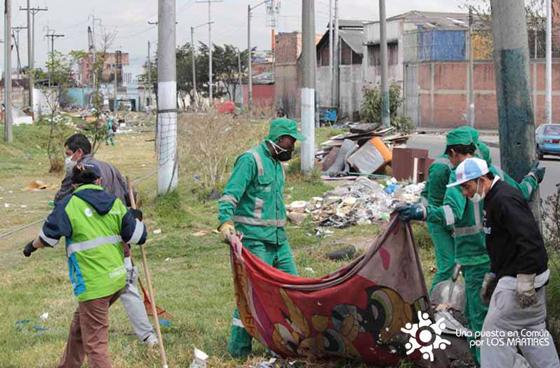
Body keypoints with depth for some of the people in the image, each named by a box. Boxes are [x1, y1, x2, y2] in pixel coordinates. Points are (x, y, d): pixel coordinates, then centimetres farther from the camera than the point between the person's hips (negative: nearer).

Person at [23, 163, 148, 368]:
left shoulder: (69, 205, -9)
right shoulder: (115, 202, 4)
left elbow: (47, 238, -3)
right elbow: (137, 236, 3)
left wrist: (32, 246, 18)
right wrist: (136, 219, 25)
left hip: (93, 285, -7)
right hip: (118, 280, 7)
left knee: (95, 343, -3)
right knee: (79, 324, 26)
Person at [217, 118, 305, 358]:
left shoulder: (277, 163, 17)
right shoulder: (251, 160, -11)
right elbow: (230, 195, -19)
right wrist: (226, 222, -34)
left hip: (278, 239, 9)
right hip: (255, 240, -9)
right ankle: (239, 349, 1)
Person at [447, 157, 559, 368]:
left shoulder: (504, 199, -20)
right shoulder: (494, 200, 14)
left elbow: (529, 240, -27)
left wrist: (525, 282, -25)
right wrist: (491, 277, 24)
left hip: (520, 280, -11)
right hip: (510, 277, 11)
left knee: (496, 332, -6)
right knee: (534, 332, 16)